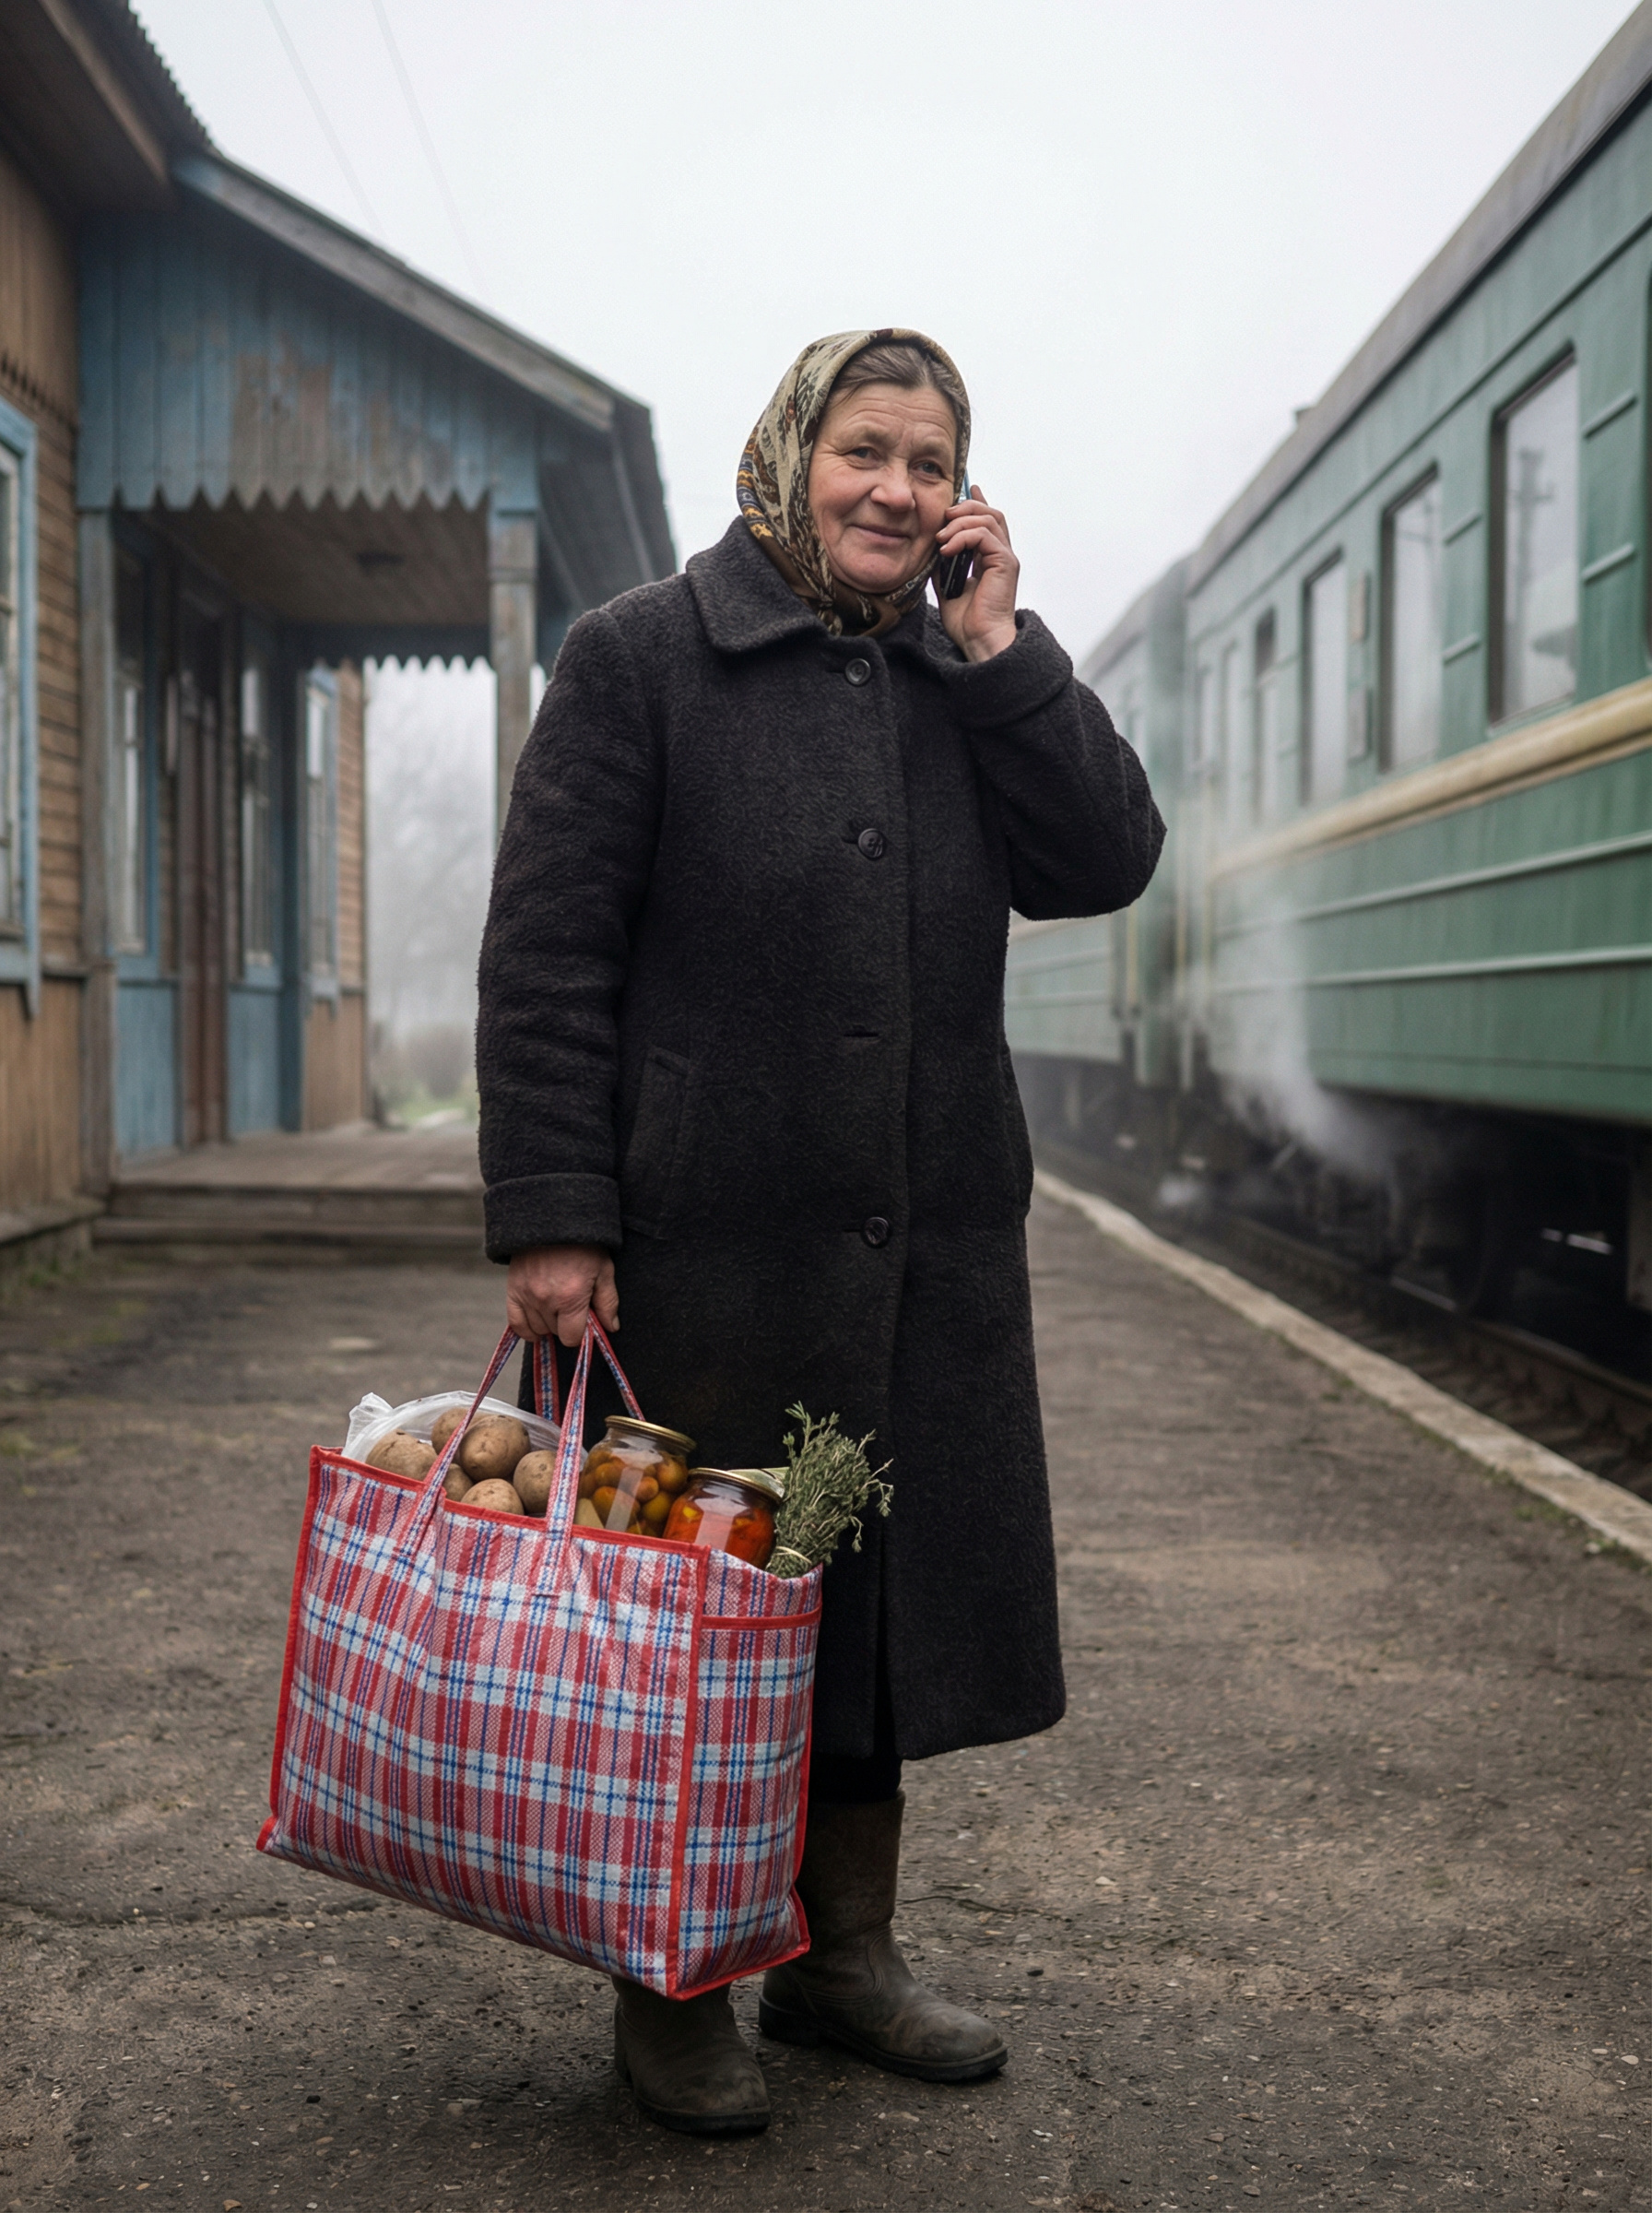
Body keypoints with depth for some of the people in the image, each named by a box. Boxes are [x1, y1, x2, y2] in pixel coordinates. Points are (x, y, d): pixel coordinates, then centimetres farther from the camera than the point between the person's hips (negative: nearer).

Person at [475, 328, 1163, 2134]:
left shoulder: (967, 679, 14)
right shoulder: (639, 659, -2)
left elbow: (1108, 865, 2)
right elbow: (543, 954, -7)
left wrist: (997, 645, -3)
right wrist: (552, 1218, -14)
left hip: (926, 1245, 5)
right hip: (703, 1241, -5)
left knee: (878, 1592, 14)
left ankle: (844, 1953, 32)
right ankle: (670, 1989, 24)